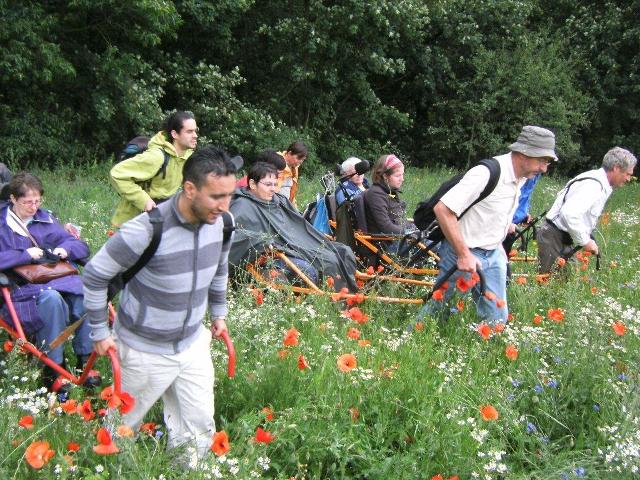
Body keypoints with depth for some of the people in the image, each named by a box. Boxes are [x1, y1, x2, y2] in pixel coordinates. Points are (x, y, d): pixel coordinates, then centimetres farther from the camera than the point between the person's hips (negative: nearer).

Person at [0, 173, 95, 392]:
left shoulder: (46, 218, 17)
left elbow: (81, 247, 15)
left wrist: (66, 249, -7)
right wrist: (24, 255, -16)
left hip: (59, 278, 4)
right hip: (24, 288, -4)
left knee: (85, 295, -29)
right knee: (51, 298, -37)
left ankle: (85, 360, -16)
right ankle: (52, 369, -27)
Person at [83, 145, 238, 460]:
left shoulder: (218, 223, -11)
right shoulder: (146, 230, -30)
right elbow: (95, 275, -17)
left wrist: (219, 312, 19)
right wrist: (100, 333, -10)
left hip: (193, 344, 5)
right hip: (146, 351, -5)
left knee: (199, 433, 11)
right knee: (123, 428, 17)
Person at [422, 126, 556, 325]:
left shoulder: (521, 178, 3)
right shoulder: (487, 173, -25)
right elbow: (442, 208, -29)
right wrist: (463, 254, -27)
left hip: (494, 255, 8)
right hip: (464, 254, -8)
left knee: (497, 318, 7)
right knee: (438, 311, 6)